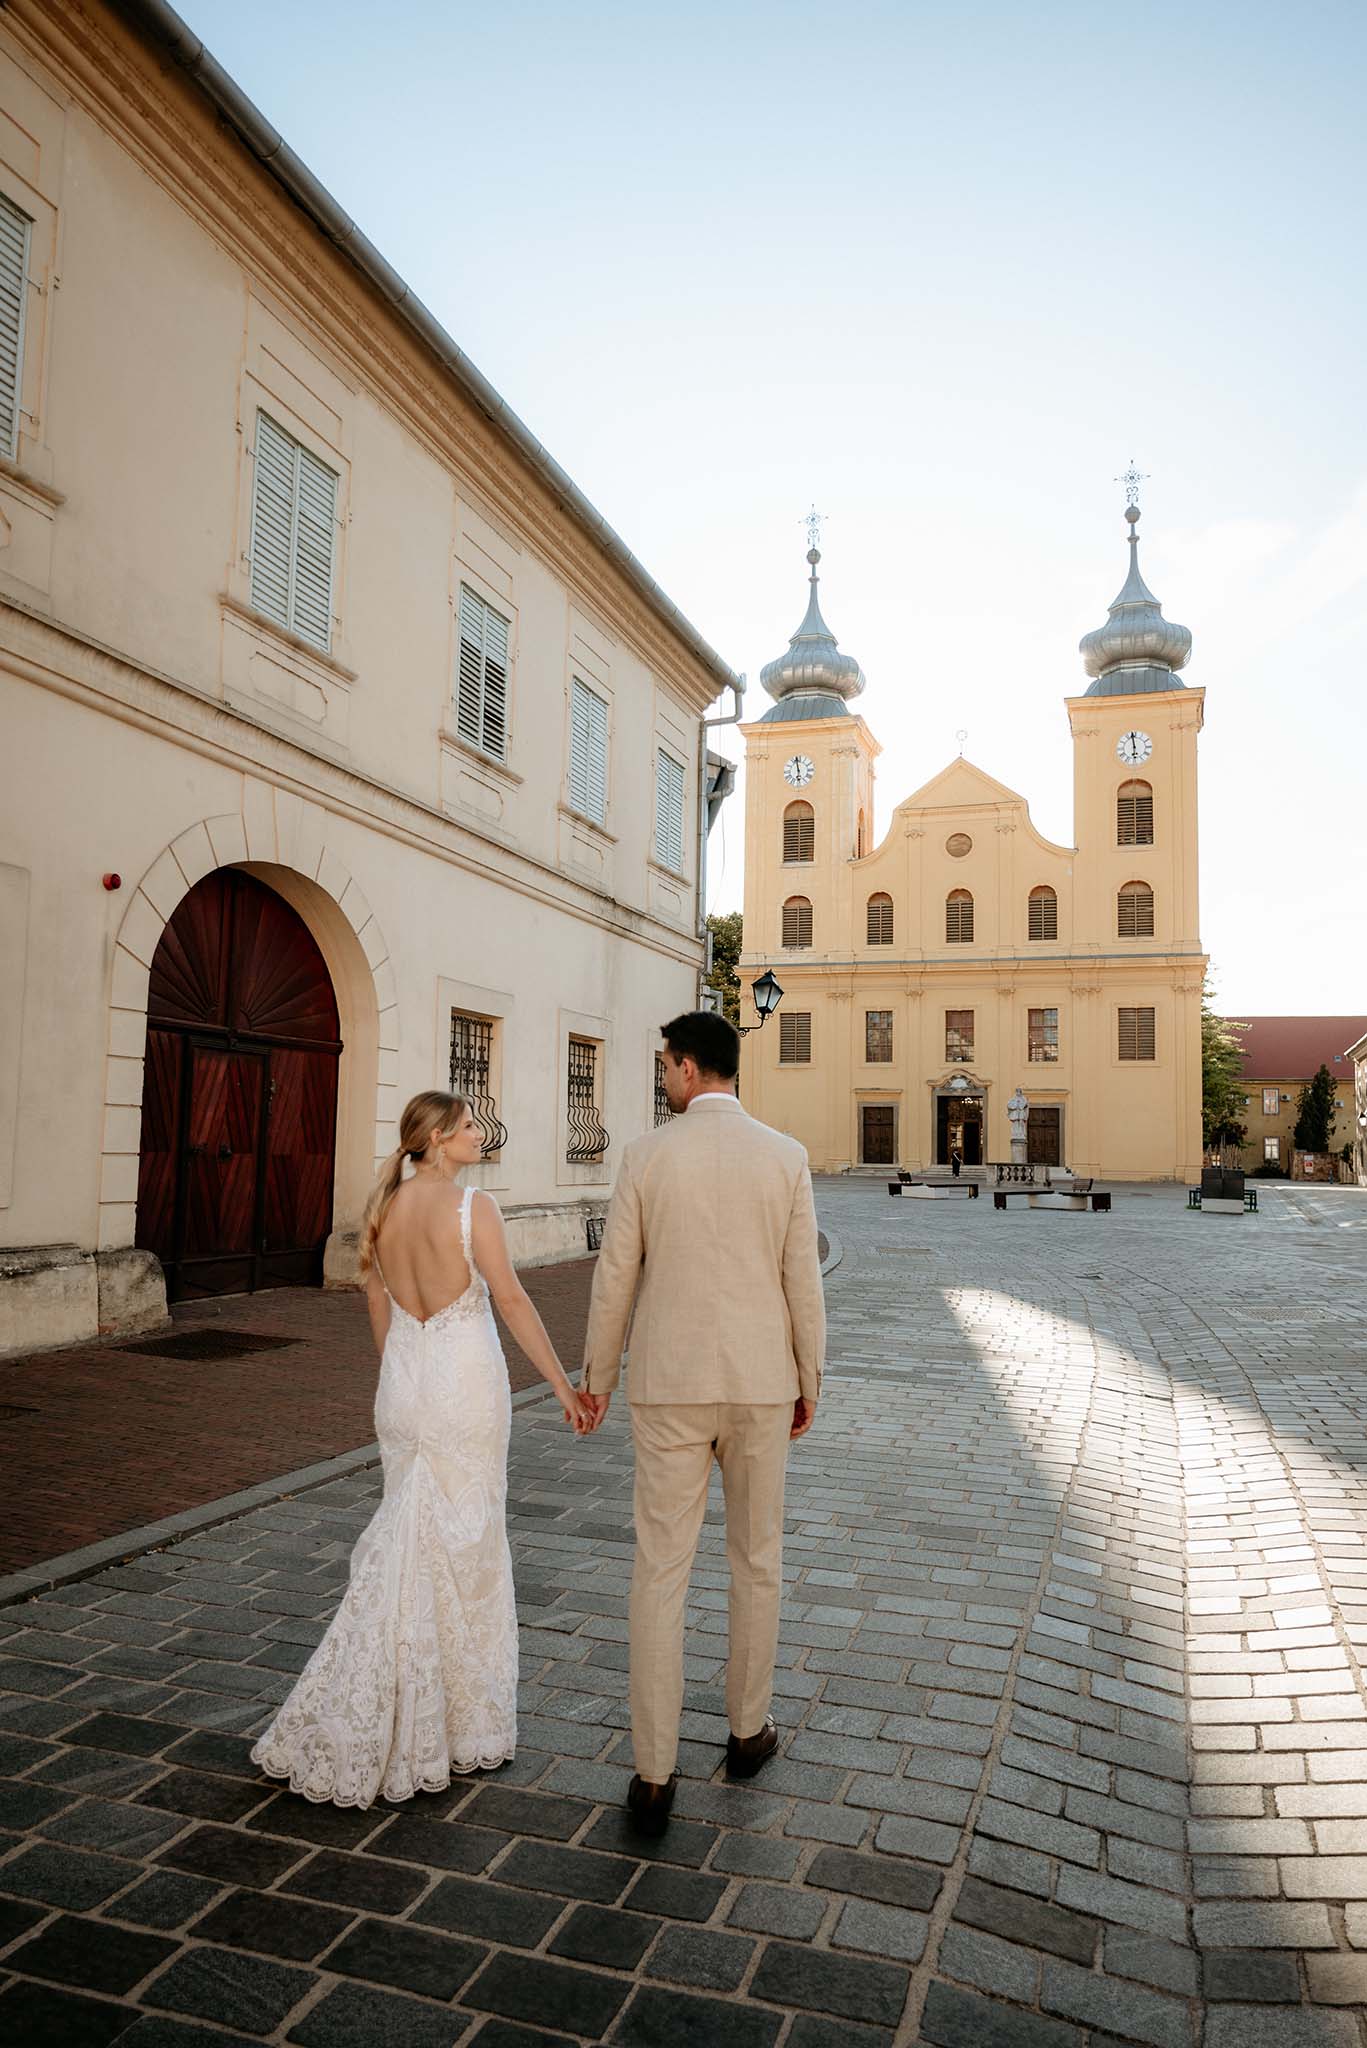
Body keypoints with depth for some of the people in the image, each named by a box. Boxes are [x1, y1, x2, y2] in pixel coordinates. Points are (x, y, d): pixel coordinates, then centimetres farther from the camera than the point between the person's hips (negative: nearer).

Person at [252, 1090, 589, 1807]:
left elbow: (379, 1306, 11)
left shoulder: (381, 1209, 3)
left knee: (407, 1539, 17)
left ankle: (402, 1715, 24)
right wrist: (563, 1385, -10)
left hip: (402, 1380, 6)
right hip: (466, 1381, -6)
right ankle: (463, 1720, 21)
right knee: (463, 1542, 7)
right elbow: (512, 1301, -16)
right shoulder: (472, 1207, -15)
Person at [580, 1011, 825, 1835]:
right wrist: (809, 1384, 9)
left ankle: (655, 1775, 10)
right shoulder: (786, 1156, -5)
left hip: (670, 1387, -1)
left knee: (661, 1571, 6)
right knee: (757, 1559, 19)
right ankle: (749, 1728, 34)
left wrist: (596, 1377, 10)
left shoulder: (648, 1156, -7)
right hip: (759, 1384, 1)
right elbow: (803, 1281, -4)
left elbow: (615, 1279, -3)